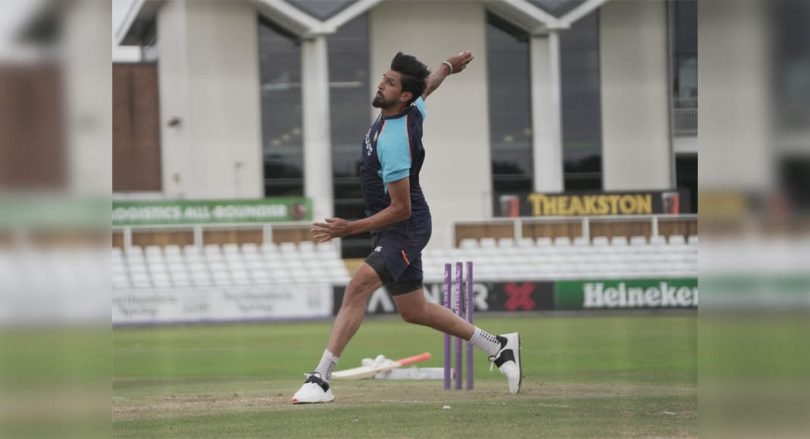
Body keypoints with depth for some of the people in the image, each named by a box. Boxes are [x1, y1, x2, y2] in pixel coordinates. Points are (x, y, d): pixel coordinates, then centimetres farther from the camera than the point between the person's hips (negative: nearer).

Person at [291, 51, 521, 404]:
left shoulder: (393, 142, -27)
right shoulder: (415, 108, -3)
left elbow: (401, 208, -26)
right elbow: (429, 83, 22)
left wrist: (350, 229, -30)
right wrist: (448, 67, 43)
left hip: (404, 227, -10)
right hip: (398, 231, 10)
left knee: (359, 285, -27)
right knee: (414, 311, 18)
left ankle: (321, 379, -34)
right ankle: (497, 346, 30)